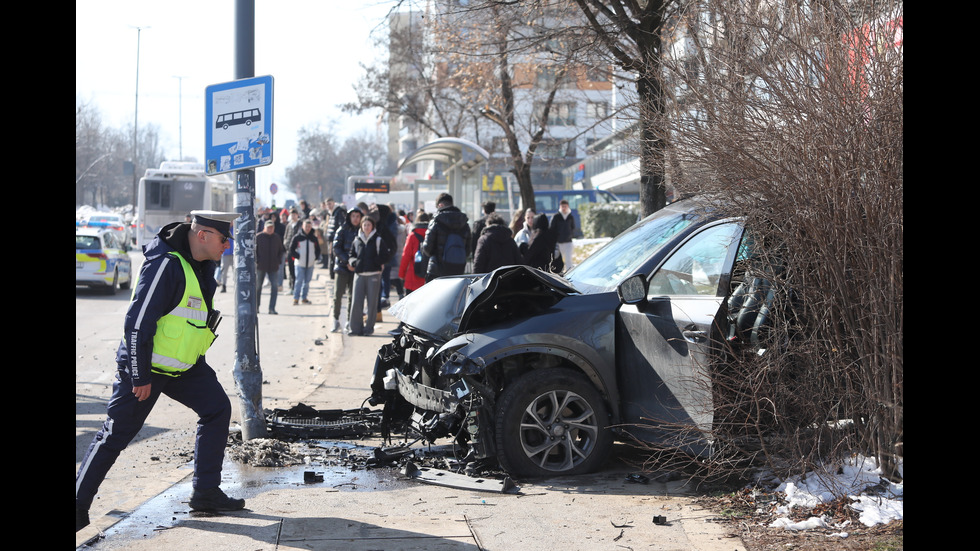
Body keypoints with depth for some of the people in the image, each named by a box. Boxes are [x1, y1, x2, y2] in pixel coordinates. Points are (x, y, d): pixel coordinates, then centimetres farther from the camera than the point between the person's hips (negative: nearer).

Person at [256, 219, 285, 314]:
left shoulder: (277, 238, 8)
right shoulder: (258, 237, -4)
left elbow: (281, 250, 18)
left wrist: (279, 261, 5)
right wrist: (256, 260, -9)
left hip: (273, 267, 2)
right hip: (260, 267, -2)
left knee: (275, 287, -6)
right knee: (257, 287, 8)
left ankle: (272, 308, -3)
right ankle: (256, 307, 21)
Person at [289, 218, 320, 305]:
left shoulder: (314, 238, 9)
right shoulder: (297, 237, -2)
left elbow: (318, 249, 18)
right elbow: (291, 249, 1)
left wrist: (315, 258, 5)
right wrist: (297, 256, -8)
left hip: (310, 264, 4)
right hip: (300, 263, -4)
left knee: (307, 281, 7)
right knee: (299, 280, -9)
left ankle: (304, 297, 16)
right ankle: (296, 298, -5)